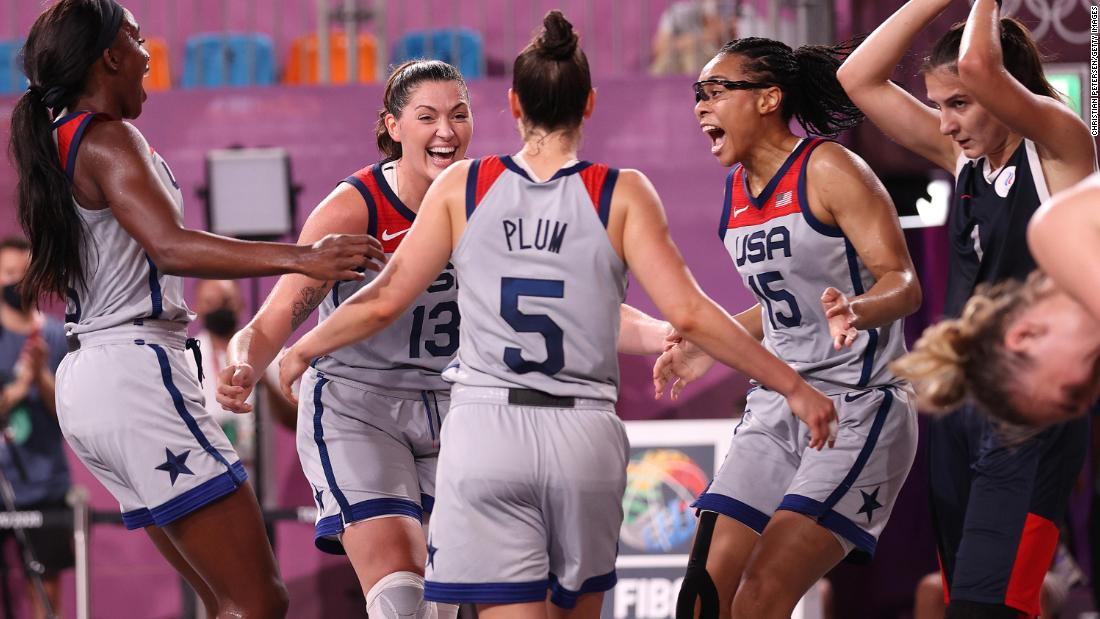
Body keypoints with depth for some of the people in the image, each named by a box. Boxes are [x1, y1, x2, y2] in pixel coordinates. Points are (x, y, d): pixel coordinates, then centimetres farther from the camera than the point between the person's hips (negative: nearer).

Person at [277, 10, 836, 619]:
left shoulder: (462, 186, 3)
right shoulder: (622, 194, 0)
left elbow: (385, 301, 5)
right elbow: (688, 314, -6)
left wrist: (301, 351, 22)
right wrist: (794, 387, 1)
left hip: (485, 433, -1)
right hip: (583, 439, 1)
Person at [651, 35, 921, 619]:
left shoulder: (828, 170, -11)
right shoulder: (737, 187, 12)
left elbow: (903, 283, -17)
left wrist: (855, 311, -37)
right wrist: (707, 348, 26)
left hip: (859, 406, -8)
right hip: (778, 405, 8)